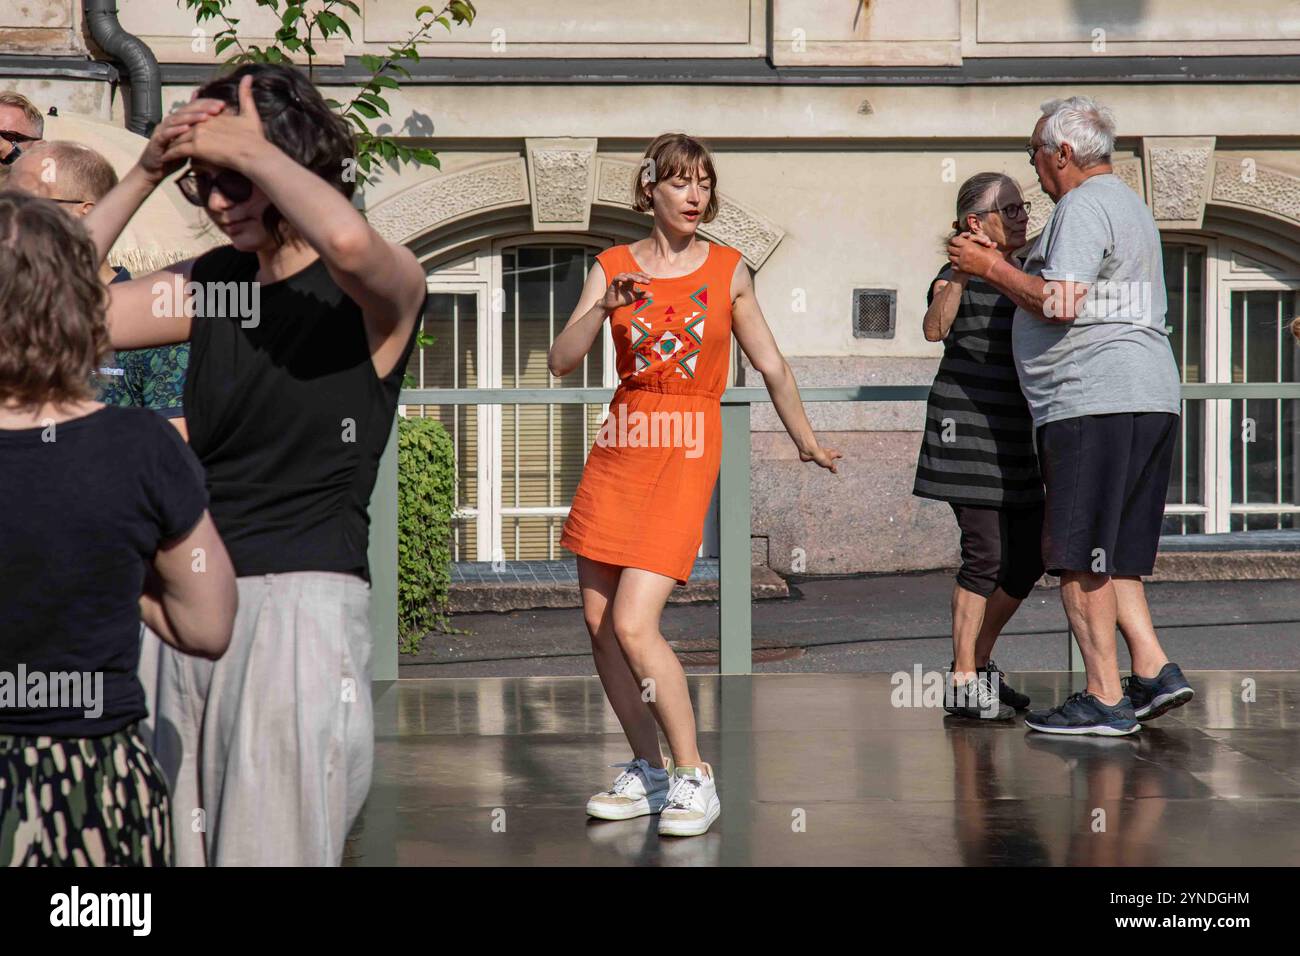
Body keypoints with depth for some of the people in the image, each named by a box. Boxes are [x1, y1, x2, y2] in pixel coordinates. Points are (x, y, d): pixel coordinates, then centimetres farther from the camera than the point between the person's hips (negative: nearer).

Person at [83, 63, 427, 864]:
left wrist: (250, 149, -16)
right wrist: (146, 174, -2)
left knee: (274, 849, -6)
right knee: (186, 849, 12)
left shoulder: (380, 290, -7)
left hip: (303, 605, -6)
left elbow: (350, 241, -32)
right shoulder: (209, 284, 10)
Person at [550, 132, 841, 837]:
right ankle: (646, 773, 19)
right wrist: (606, 307, -19)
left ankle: (693, 779, -5)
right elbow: (561, 362, -4)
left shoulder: (728, 271, 4)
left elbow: (771, 366, 15)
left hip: (687, 451, -3)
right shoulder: (613, 267, 5)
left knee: (633, 625, -16)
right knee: (599, 624, 4)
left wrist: (806, 442, 22)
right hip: (620, 445, 3)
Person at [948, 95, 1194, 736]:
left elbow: (1058, 303, -19)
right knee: (1109, 551, 15)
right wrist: (996, 267, 27)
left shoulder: (1084, 206, -8)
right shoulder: (1126, 203, 24)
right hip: (1148, 399, 10)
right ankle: (1153, 671, 9)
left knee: (1080, 556, -6)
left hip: (1094, 399, -10)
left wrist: (989, 268, -6)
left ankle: (1104, 699, -5)